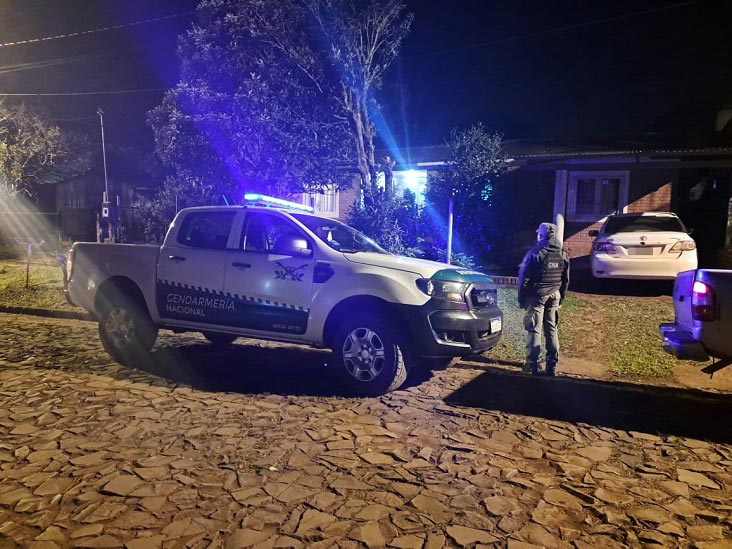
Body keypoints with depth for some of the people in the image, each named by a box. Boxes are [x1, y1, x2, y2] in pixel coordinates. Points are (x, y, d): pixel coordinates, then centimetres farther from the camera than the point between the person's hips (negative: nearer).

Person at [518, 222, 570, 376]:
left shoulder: (535, 254, -11)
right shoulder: (563, 255, 8)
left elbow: (524, 278, -11)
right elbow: (565, 280, 13)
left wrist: (521, 299, -2)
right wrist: (560, 299, 19)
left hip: (536, 296, -5)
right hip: (554, 296, 5)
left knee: (534, 330, -1)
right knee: (552, 330, 10)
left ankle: (532, 365, -1)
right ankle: (552, 366, 12)